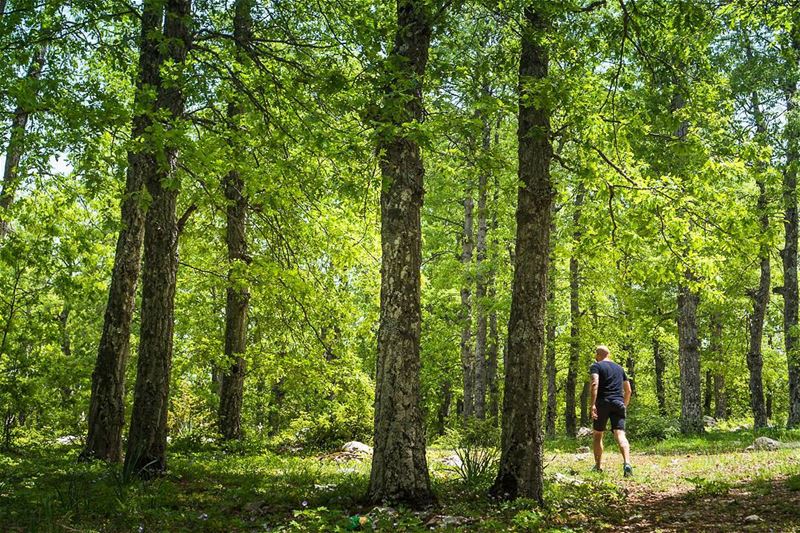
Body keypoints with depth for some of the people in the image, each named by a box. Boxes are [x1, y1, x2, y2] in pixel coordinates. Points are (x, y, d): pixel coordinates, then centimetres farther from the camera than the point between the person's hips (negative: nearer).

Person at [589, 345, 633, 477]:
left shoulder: (596, 366, 4)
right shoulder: (619, 368, 22)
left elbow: (595, 384, -14)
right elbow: (628, 390, 22)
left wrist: (592, 405, -20)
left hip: (603, 403, -3)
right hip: (618, 404, 3)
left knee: (598, 435, 14)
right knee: (620, 434, -9)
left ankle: (598, 466, 19)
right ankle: (627, 464, -31)